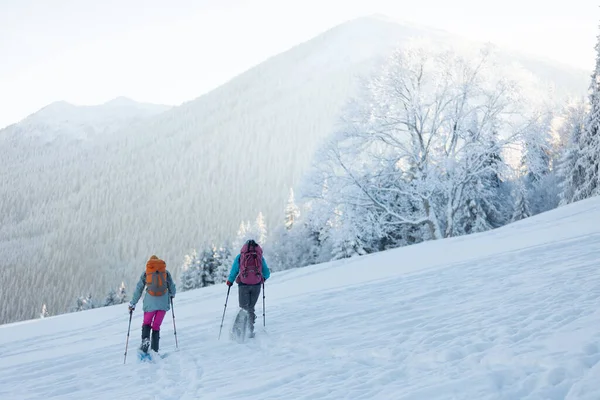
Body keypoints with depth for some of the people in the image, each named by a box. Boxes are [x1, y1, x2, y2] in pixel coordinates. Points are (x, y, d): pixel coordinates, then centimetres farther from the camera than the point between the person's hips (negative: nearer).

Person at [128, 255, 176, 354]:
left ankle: (145, 340, -10)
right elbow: (172, 289, 17)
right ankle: (154, 350, 3)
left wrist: (132, 304, 19)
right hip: (163, 303, 1)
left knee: (146, 324, 17)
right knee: (156, 327, 10)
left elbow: (138, 290, 10)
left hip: (150, 302, -1)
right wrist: (171, 295, 39)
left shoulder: (145, 273, 9)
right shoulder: (166, 272, 11)